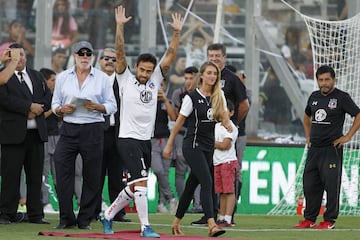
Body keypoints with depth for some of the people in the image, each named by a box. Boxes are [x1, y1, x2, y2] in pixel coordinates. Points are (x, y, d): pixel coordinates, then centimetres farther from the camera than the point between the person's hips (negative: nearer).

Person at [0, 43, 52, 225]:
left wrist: (37, 110, -8)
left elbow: (47, 98, 11)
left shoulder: (37, 76, 19)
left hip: (36, 133, 5)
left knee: (36, 175, 6)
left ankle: (35, 214, 11)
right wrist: (29, 107, -15)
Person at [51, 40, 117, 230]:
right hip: (68, 129, 1)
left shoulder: (102, 79, 7)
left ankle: (85, 219, 8)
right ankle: (66, 219, -1)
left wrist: (97, 107, -13)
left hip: (93, 130, -1)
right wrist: (62, 109, -8)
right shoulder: (62, 77, 12)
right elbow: (55, 104, 14)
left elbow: (112, 106, 6)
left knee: (92, 176, 0)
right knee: (62, 173, -7)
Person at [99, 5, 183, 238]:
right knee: (141, 182, -16)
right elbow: (120, 53, -12)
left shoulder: (155, 80, 9)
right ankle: (145, 227, -15)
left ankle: (108, 215, 30)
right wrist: (120, 26, -23)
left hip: (146, 140, 6)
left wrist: (177, 32, -6)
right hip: (128, 139, -6)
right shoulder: (126, 79, -2)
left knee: (133, 188, 12)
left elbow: (170, 56, 4)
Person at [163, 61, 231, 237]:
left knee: (191, 185, 12)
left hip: (208, 146, 6)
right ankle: (211, 225, -27)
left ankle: (176, 223, 23)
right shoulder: (192, 97, -8)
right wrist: (169, 145, 1)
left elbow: (225, 119, 10)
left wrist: (227, 125, -14)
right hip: (193, 145, -6)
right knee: (207, 183, -19)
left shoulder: (219, 97, 8)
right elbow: (179, 122, -2)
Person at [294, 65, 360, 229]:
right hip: (314, 148, 7)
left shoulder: (342, 97, -6)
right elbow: (307, 116, 31)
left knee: (331, 185, -5)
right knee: (309, 184, 7)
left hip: (332, 148, -7)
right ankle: (309, 219, 15)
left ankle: (330, 220, 0)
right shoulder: (314, 97, 13)